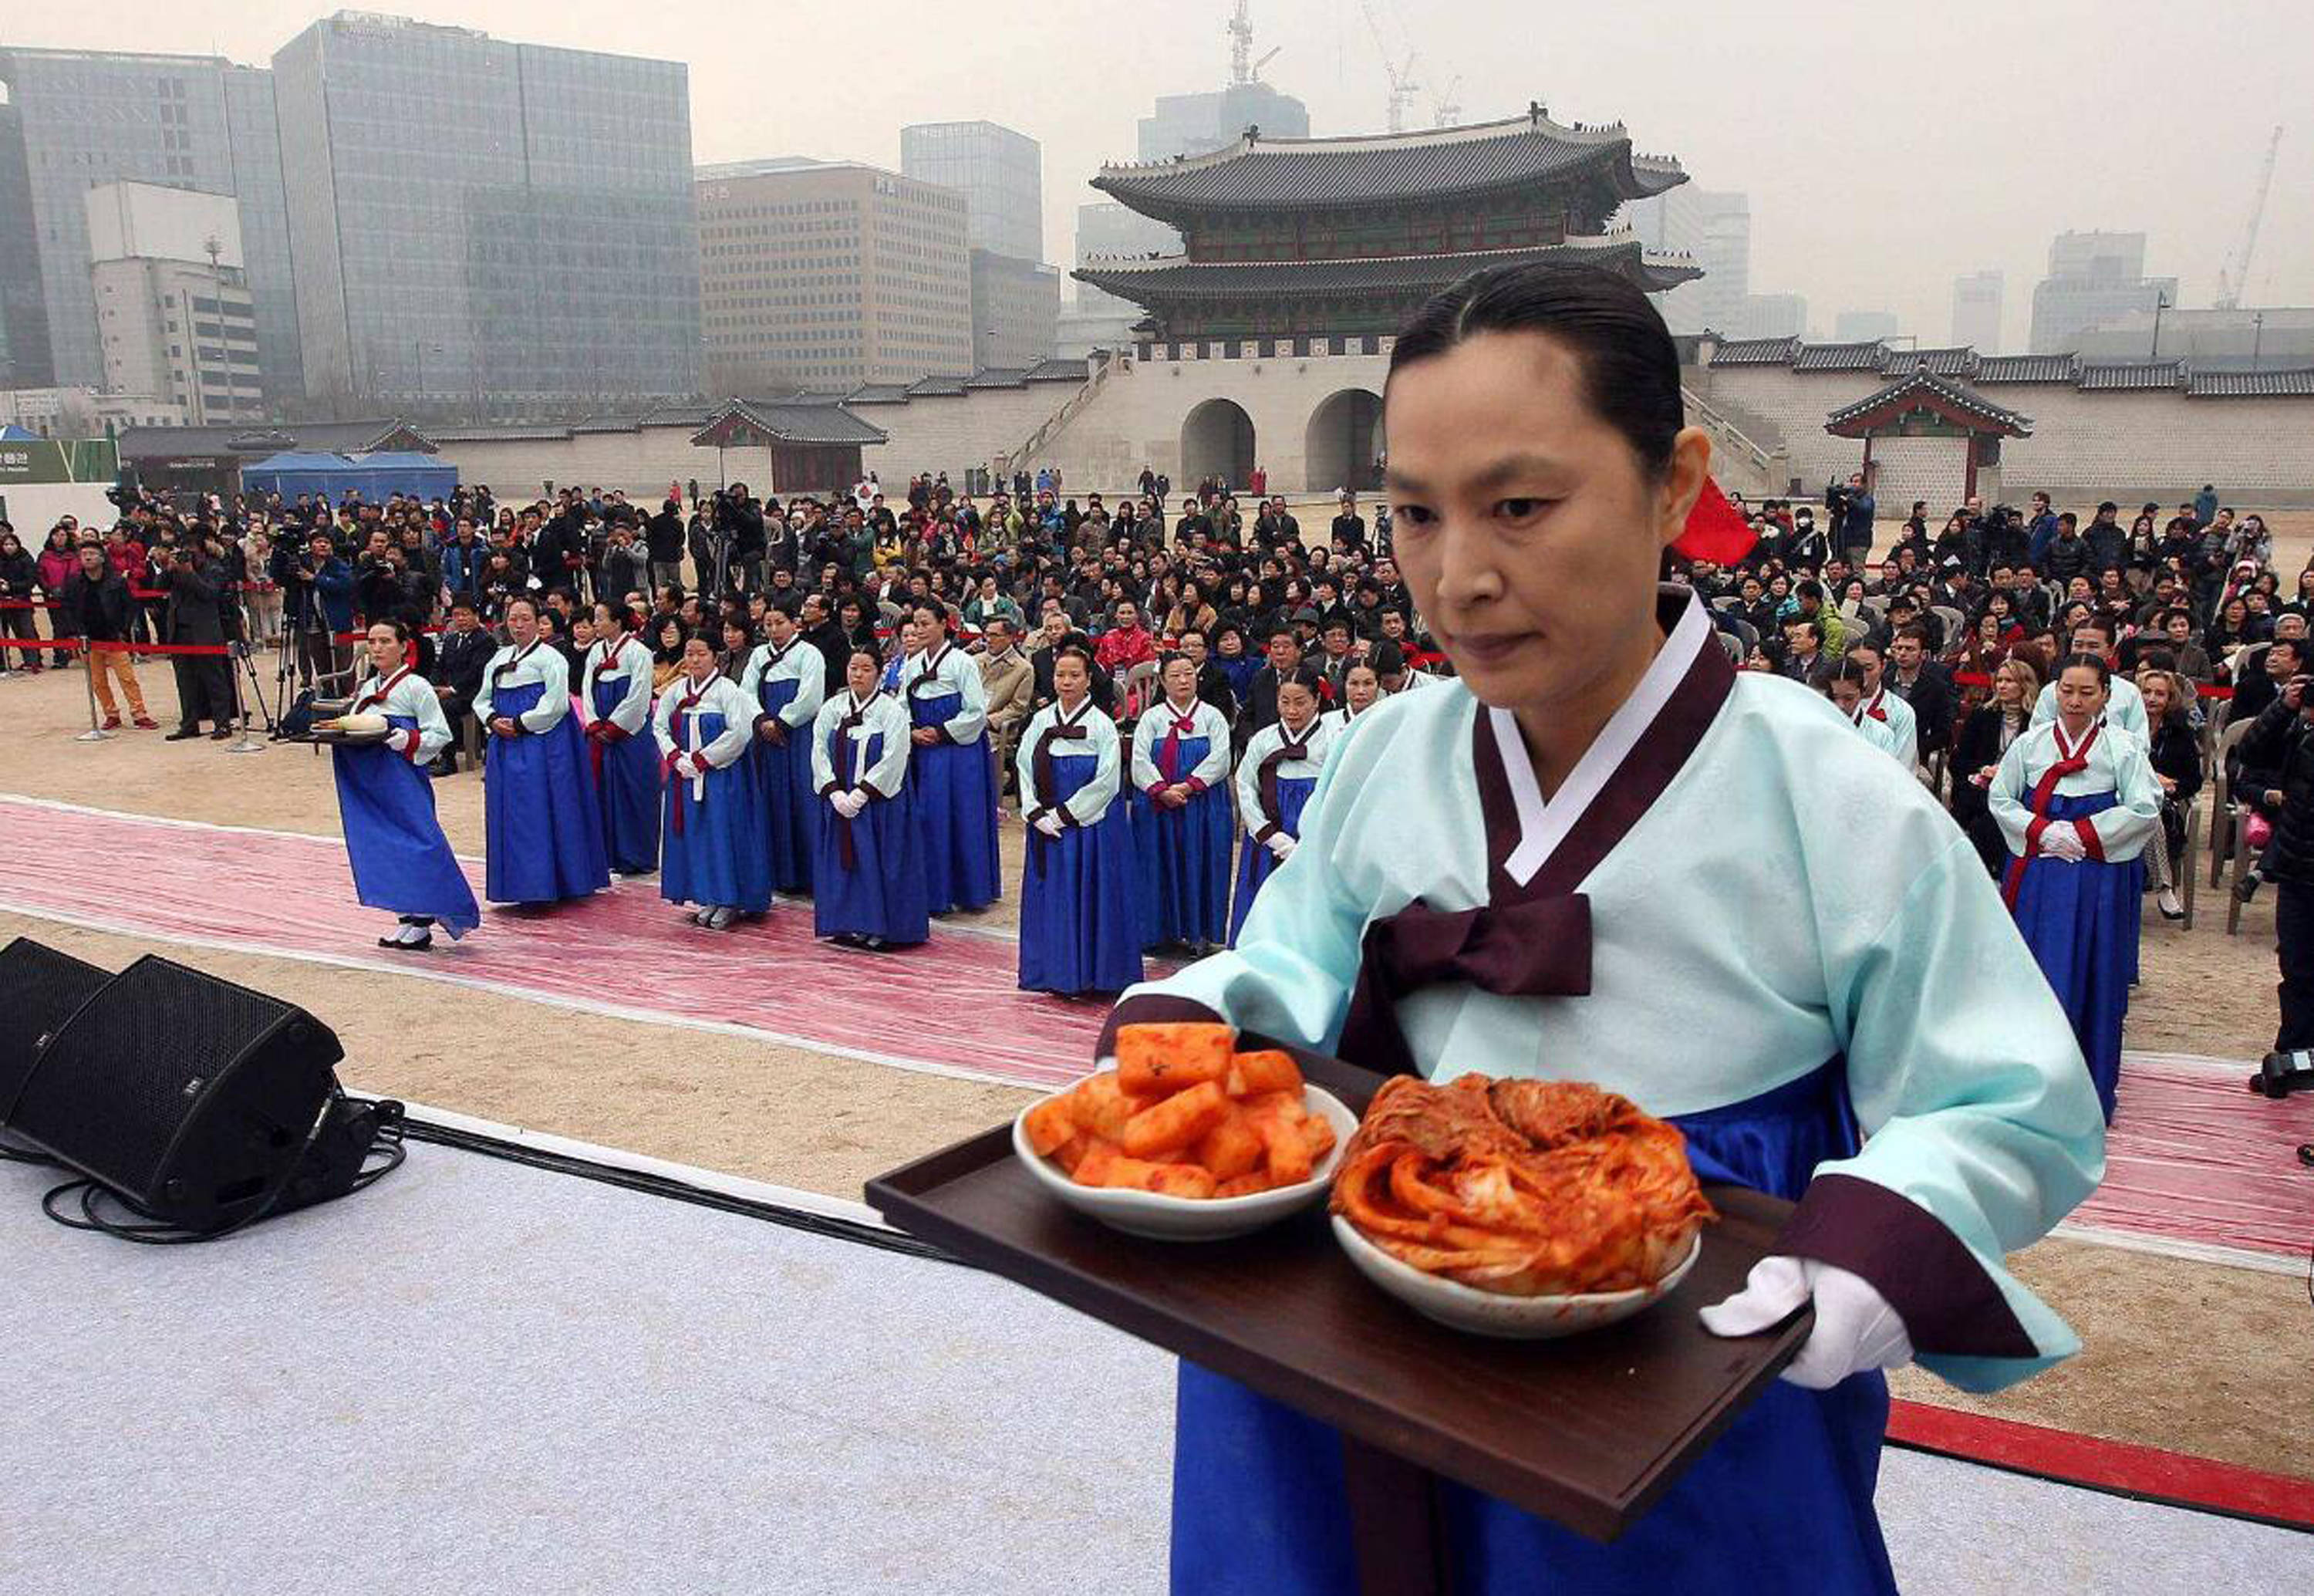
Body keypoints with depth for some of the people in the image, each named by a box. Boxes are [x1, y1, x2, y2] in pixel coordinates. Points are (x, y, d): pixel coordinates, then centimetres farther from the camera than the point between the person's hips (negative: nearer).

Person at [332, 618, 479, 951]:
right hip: (369, 780, 7)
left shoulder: (416, 687, -6)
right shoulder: (366, 690, 15)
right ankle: (409, 918, 14)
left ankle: (420, 921, -4)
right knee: (383, 848, 7)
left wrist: (406, 740, -23)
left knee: (417, 843, -12)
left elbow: (441, 735, -9)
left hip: (404, 779, -7)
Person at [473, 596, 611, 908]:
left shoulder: (550, 658, -5)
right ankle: (517, 882, 14)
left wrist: (519, 724, -15)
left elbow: (555, 704, -14)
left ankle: (543, 884, -4)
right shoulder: (499, 658, 17)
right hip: (505, 746, 7)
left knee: (538, 813, -9)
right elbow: (482, 700, 18)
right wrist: (493, 721, -2)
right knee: (507, 816, 7)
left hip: (540, 744, -7)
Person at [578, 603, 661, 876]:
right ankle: (608, 852, 19)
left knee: (630, 793, -2)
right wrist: (594, 725, -2)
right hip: (600, 735, 7)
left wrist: (612, 728, -12)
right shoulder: (595, 651, 10)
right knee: (602, 792, 9)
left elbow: (637, 697, -14)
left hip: (630, 735, -7)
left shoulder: (638, 652, -10)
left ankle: (636, 857, 7)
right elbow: (586, 689, 10)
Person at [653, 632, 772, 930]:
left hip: (721, 774, -6)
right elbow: (659, 726, 11)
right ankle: (708, 899, 15)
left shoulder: (727, 689, -8)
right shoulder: (676, 691, 8)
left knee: (722, 831, -6)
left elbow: (739, 732, -17)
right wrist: (677, 758, -6)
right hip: (686, 773, 6)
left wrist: (702, 759, -16)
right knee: (694, 832, 7)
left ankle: (728, 902, 2)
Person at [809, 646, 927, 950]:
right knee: (843, 860, 6)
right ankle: (849, 925, 16)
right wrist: (835, 792, -12)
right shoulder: (832, 708, 7)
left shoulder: (892, 710, -6)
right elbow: (819, 751, 2)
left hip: (879, 803, -4)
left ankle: (879, 928, 5)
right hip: (839, 801, 4)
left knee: (878, 862, -3)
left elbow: (893, 759, -13)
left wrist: (861, 794, -18)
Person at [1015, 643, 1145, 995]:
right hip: (1048, 828, 4)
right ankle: (1058, 975, 20)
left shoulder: (1101, 725, -7)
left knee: (1090, 897, -1)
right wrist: (1036, 814, -7)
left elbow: (1105, 783, -12)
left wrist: (1062, 815, -13)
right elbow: (1023, 769, 6)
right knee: (1050, 898, 8)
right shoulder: (1040, 721, 6)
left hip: (1091, 827, -4)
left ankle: (1093, 975, 9)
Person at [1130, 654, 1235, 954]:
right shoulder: (1151, 718, 7)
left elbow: (1219, 757, -7)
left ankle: (1200, 932, 8)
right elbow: (1140, 760, -5)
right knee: (1160, 865, 2)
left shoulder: (1212, 716, 6)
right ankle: (1163, 931, 11)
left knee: (1200, 865, 1)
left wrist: (1189, 786, -18)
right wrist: (1162, 790, -19)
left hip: (1204, 807, 0)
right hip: (1157, 807, 1)